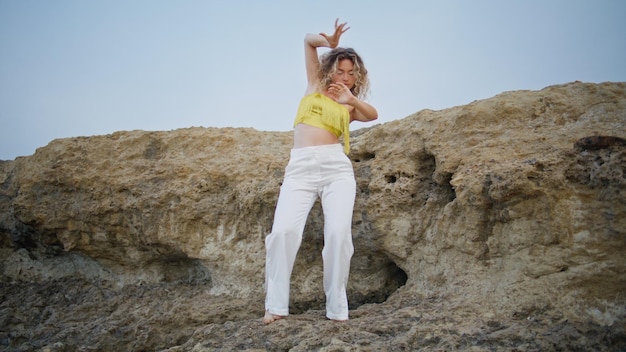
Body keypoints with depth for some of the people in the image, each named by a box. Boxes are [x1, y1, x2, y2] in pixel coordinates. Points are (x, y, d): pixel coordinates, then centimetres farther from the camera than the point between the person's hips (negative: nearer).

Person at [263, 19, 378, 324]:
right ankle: (276, 305, -11)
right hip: (300, 168, 0)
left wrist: (351, 99, -21)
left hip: (336, 166, 0)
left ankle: (337, 308, -9)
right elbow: (308, 40, 20)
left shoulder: (350, 108, 21)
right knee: (284, 230, -20)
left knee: (339, 232, -19)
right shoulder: (315, 87, 23)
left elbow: (373, 114, -3)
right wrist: (330, 43, 1)